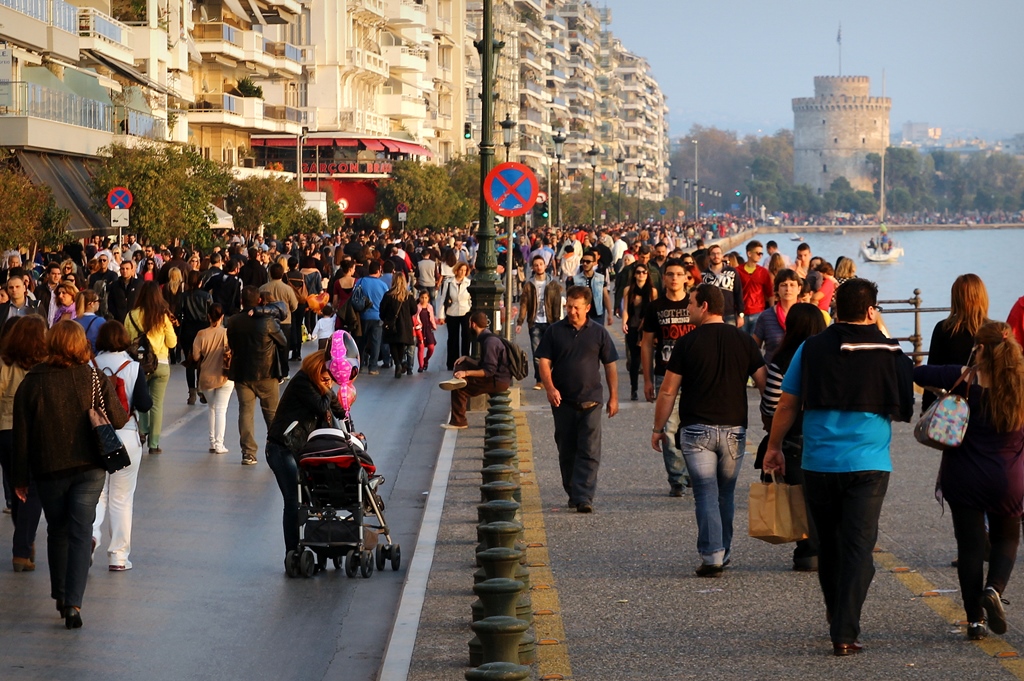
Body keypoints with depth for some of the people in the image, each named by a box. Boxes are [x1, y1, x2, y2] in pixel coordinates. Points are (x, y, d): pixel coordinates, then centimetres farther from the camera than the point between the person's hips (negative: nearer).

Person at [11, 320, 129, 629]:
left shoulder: (32, 383, -5)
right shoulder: (94, 378, -6)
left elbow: (22, 433, -3)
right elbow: (118, 420, -2)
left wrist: (20, 477, 5)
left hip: (49, 470, 1)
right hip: (89, 467, -1)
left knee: (57, 531, 19)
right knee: (81, 533, 0)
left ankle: (60, 596, 27)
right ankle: (73, 603, -13)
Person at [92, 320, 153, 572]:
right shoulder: (133, 368, -9)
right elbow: (145, 405, -11)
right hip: (125, 436, -1)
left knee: (97, 491, 13)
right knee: (121, 497, 7)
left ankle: (91, 531, -16)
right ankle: (118, 556, 10)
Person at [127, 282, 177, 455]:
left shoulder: (132, 316, -7)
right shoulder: (163, 316, -9)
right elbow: (172, 343, -1)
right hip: (161, 363, -1)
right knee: (157, 404, 5)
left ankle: (142, 431, 2)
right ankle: (154, 443, 7)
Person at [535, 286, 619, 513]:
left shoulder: (599, 333, 4)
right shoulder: (555, 331, 4)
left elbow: (610, 366, 9)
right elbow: (544, 362, 2)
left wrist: (613, 397, 6)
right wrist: (550, 388, -14)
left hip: (590, 401, -1)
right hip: (563, 401, 1)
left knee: (589, 452, -9)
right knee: (566, 451, 9)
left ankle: (583, 498, -13)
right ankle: (573, 493, 22)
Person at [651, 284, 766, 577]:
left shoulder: (687, 343, -5)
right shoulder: (743, 341, 4)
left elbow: (668, 391, -3)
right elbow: (764, 384, 4)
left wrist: (658, 428, 7)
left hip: (697, 429, -3)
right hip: (734, 429, 3)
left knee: (706, 494, -1)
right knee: (726, 494, 16)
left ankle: (711, 557, -9)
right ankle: (723, 554, 23)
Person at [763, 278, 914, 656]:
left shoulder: (811, 349, 1)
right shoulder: (889, 353, -5)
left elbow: (787, 405, 5)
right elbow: (906, 410, 3)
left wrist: (774, 447, 16)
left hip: (818, 465, 3)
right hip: (868, 465, -3)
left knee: (829, 545, 18)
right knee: (858, 547, -2)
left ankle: (836, 616, 35)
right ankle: (845, 634, -10)